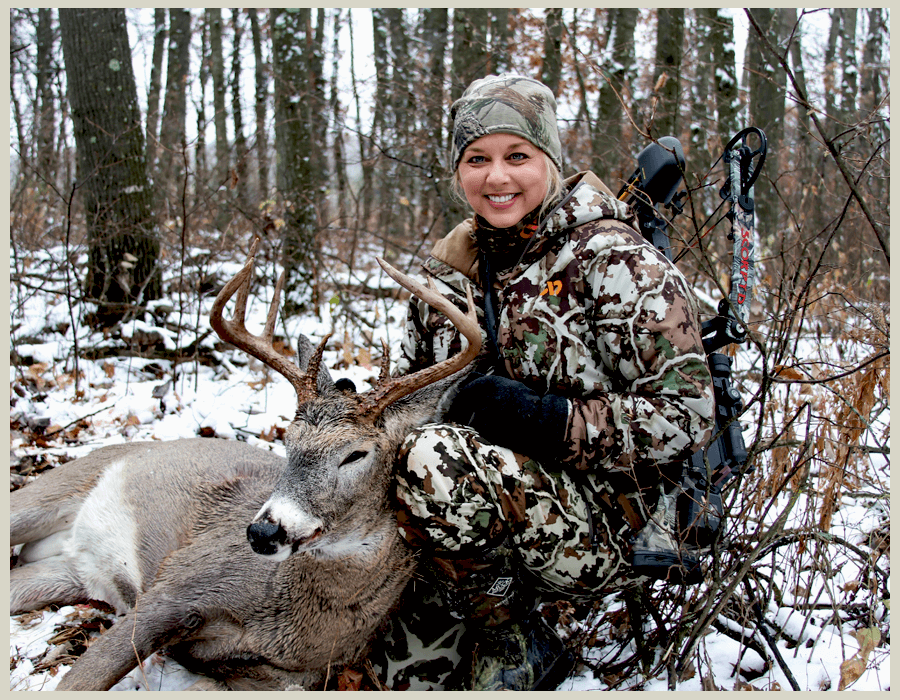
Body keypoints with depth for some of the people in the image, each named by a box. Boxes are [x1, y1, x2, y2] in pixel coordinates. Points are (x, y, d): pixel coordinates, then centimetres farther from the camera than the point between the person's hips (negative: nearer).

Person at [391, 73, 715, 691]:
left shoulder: (613, 259, -11)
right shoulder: (451, 265, 8)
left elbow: (686, 414, -16)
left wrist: (549, 421, -24)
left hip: (604, 527, -6)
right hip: (498, 500, 6)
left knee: (435, 461, -31)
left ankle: (515, 649, -7)